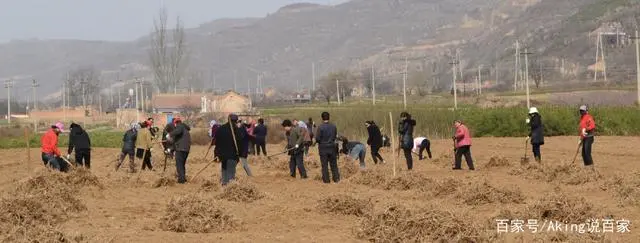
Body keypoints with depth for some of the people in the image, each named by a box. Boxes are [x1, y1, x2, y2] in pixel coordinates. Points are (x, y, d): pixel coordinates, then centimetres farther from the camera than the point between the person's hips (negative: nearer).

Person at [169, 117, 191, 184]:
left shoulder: (180, 126, -3)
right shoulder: (186, 128, 25)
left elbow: (178, 131, -28)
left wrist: (170, 134, -17)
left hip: (180, 149, -9)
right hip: (187, 148, 9)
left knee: (179, 164, -7)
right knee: (182, 164, 20)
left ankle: (181, 179, -12)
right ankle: (183, 178, 24)